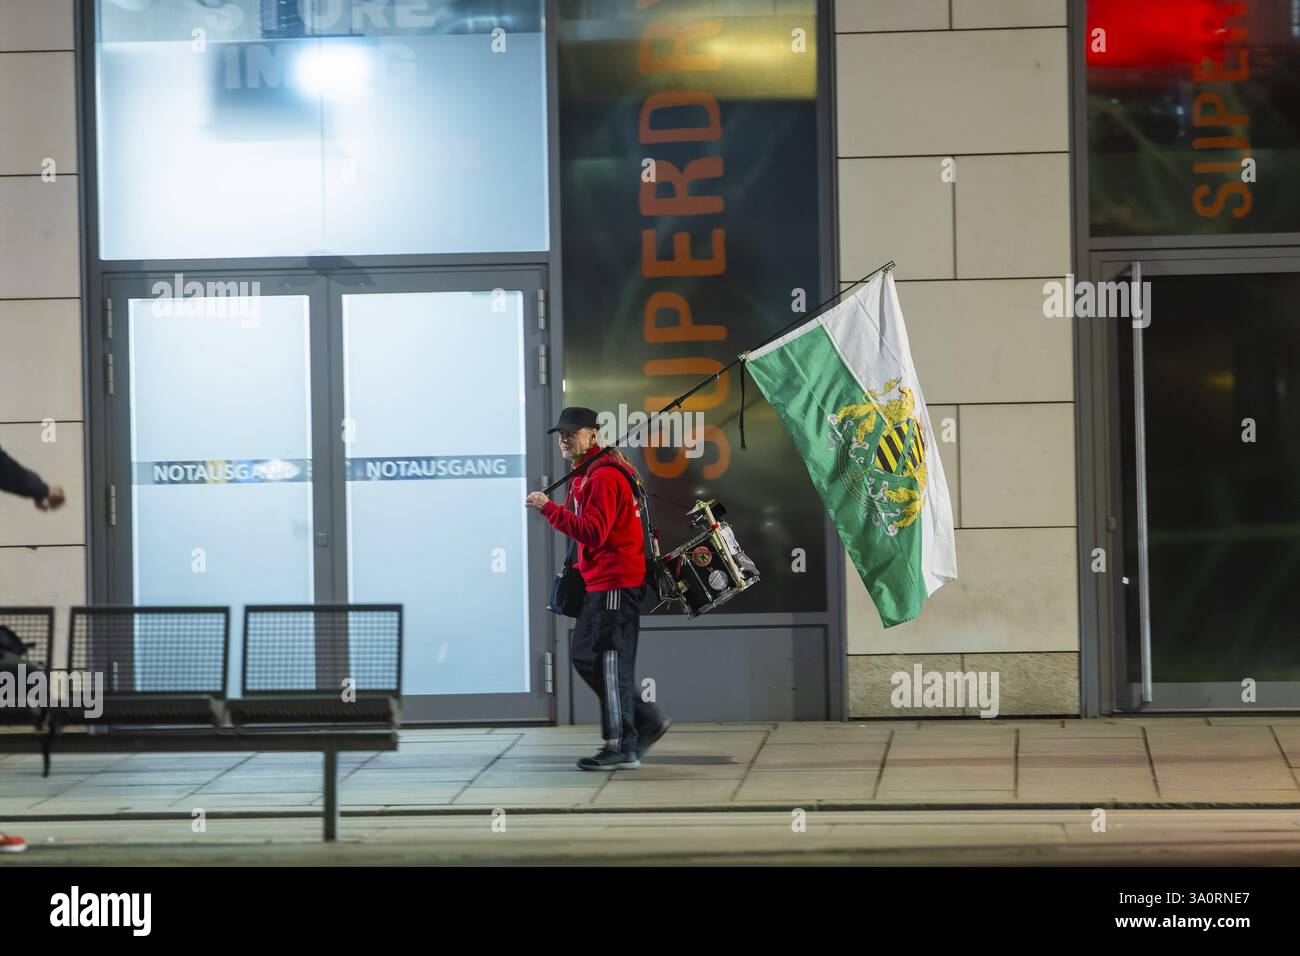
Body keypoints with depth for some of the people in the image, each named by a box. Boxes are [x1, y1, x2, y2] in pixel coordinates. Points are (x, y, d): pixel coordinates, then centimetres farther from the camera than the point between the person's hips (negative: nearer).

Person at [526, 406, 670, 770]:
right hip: (600, 582, 11)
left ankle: (622, 750, -2)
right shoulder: (586, 475, 18)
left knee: (611, 664, -7)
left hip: (615, 583, -11)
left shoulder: (604, 476, -16)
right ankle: (647, 720, 18)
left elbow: (594, 533, -26)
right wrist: (579, 567, 14)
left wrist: (549, 508, -26)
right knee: (583, 655, 13)